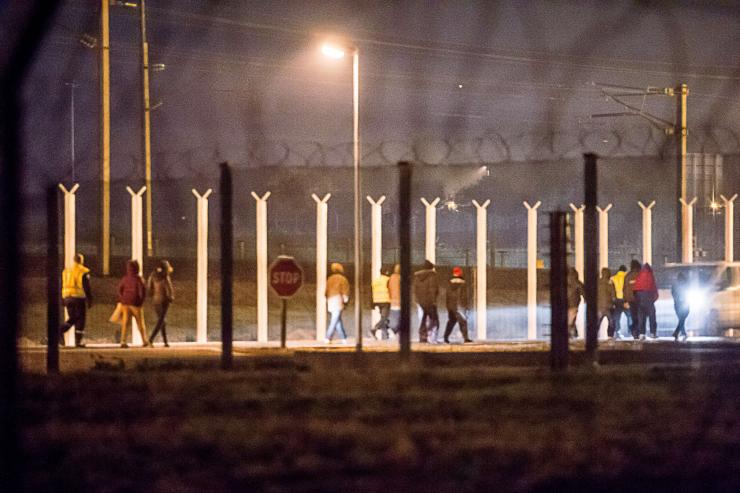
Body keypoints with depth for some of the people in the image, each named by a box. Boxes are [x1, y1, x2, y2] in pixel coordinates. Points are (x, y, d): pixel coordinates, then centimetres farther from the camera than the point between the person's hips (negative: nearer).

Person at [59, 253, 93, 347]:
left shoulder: (66, 271, 13)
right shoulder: (83, 272, -6)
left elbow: (62, 286, 15)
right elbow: (87, 287, -10)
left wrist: (63, 300, 19)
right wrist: (90, 300, -5)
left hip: (68, 297, 5)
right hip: (79, 297, -5)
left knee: (72, 318, 14)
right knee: (80, 319, 3)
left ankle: (60, 331, -12)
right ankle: (78, 341, -1)